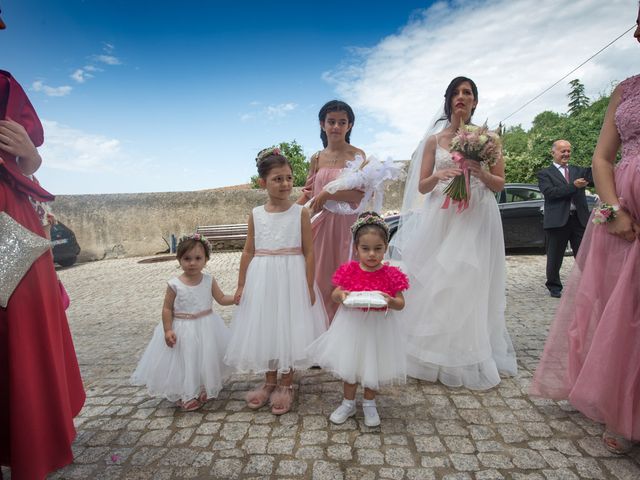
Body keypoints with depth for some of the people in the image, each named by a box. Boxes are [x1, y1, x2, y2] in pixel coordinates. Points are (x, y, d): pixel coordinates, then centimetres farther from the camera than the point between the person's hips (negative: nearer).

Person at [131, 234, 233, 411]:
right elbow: (167, 309, -8)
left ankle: (206, 389, 38)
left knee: (206, 361, 15)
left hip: (206, 328, 3)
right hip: (183, 330, -3)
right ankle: (186, 396, 28)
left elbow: (222, 299, 0)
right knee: (184, 363, 7)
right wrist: (168, 330, -16)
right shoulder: (175, 284, -13)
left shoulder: (209, 280, -6)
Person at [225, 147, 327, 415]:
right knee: (264, 330, 11)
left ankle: (286, 385, 24)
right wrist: (241, 285, 6)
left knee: (288, 329, 5)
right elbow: (248, 252, 6)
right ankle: (269, 382, 31)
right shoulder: (255, 215, 2)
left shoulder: (300, 213, -5)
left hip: (291, 278, -2)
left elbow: (308, 252, -5)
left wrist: (310, 286, -8)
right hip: (262, 279, 3)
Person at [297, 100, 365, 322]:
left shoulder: (357, 155, -2)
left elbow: (362, 194, -14)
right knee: (319, 281, 9)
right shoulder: (316, 158, 10)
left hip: (346, 224, -3)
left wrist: (328, 194, -17)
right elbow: (308, 194, 14)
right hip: (320, 225, 4)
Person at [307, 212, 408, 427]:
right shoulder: (349, 270, -8)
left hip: (378, 326, -1)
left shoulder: (391, 274, -11)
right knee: (349, 363, 15)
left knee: (373, 366, 15)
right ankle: (348, 403, 38)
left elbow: (401, 303, -6)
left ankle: (369, 404, 40)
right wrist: (341, 295, -23)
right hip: (352, 324, 1)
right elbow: (334, 295, 0)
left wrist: (390, 301, -28)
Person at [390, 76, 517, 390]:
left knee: (472, 287, -3)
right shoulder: (434, 140, 9)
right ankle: (437, 355, 14)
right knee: (435, 286, -1)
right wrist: (439, 176, -14)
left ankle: (470, 360, 13)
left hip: (478, 220, 0)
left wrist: (480, 172, -13)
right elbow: (422, 187, 5)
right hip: (442, 219, 1)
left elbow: (499, 184, 6)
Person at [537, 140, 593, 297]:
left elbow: (594, 177, -2)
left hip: (580, 219, 4)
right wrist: (573, 186, -16)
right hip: (558, 221, -3)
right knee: (555, 257, 8)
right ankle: (554, 287, 23)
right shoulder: (545, 173, 1)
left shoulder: (578, 170, 14)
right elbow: (549, 192, -13)